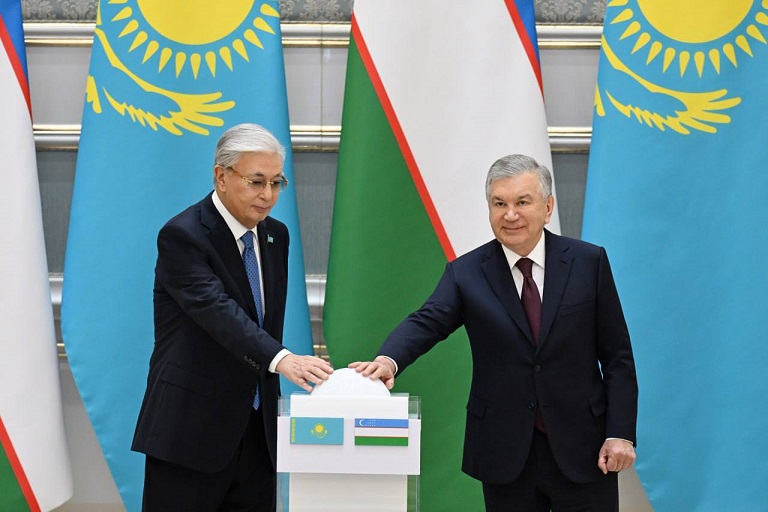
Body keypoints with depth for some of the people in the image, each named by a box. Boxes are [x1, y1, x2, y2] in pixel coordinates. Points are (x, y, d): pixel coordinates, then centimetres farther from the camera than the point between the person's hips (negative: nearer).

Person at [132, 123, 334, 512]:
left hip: (256, 432, 7)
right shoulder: (182, 236, -13)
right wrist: (282, 359, -41)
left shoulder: (276, 236, 10)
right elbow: (218, 311, -28)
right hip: (190, 433, -6)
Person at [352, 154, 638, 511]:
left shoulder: (588, 262, 0)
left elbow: (617, 356, 1)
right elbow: (427, 322, -15)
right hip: (505, 453, 1)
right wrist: (389, 359, -37)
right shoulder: (466, 273, 1)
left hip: (582, 449, 0)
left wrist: (621, 433, -6)